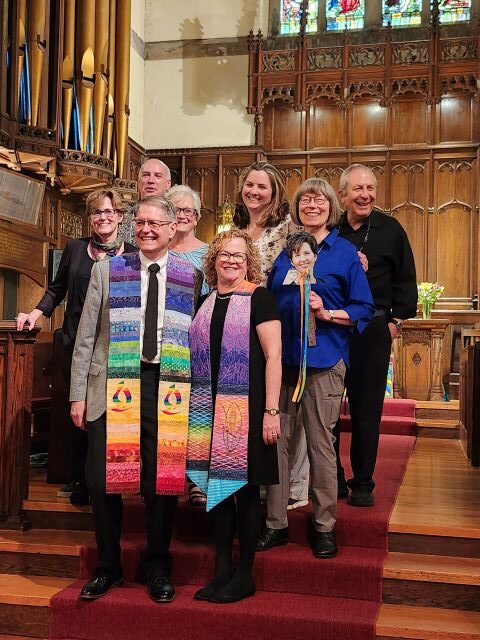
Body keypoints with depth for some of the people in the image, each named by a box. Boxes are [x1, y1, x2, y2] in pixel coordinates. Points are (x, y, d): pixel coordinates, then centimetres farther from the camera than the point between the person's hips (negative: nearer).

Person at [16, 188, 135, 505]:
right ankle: (79, 481, 17)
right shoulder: (75, 248, 7)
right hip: (76, 343, 1)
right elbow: (57, 289, 15)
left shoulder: (132, 254, 2)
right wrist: (36, 313, 1)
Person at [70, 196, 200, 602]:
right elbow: (85, 337, 5)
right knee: (103, 479, 3)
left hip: (169, 390, 0)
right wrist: (78, 394, 0)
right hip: (113, 387, 0)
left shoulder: (190, 276, 6)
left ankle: (157, 567, 26)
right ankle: (108, 565, 25)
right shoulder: (107, 270, 6)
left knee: (163, 481, 5)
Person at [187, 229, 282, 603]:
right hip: (210, 411, 5)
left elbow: (273, 356, -9)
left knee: (245, 488, 2)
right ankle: (222, 570, 21)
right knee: (217, 487, 10)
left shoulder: (259, 298, -4)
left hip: (246, 410, -5)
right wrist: (194, 409, 11)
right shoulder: (205, 303, 13)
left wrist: (271, 410, -15)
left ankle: (245, 575, 15)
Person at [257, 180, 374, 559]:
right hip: (281, 357, 4)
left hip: (323, 360, -3)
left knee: (320, 443, 1)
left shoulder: (345, 252, 3)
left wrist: (325, 312, -14)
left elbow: (363, 308, 0)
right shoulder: (284, 251, 14)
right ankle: (276, 523, 17)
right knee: (277, 439, 5)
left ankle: (325, 525, 16)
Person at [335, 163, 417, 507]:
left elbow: (406, 279, 3)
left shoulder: (390, 229, 2)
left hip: (374, 329, -2)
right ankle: (331, 477, 20)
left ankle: (363, 483, 14)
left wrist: (397, 319, -4)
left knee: (367, 409, 3)